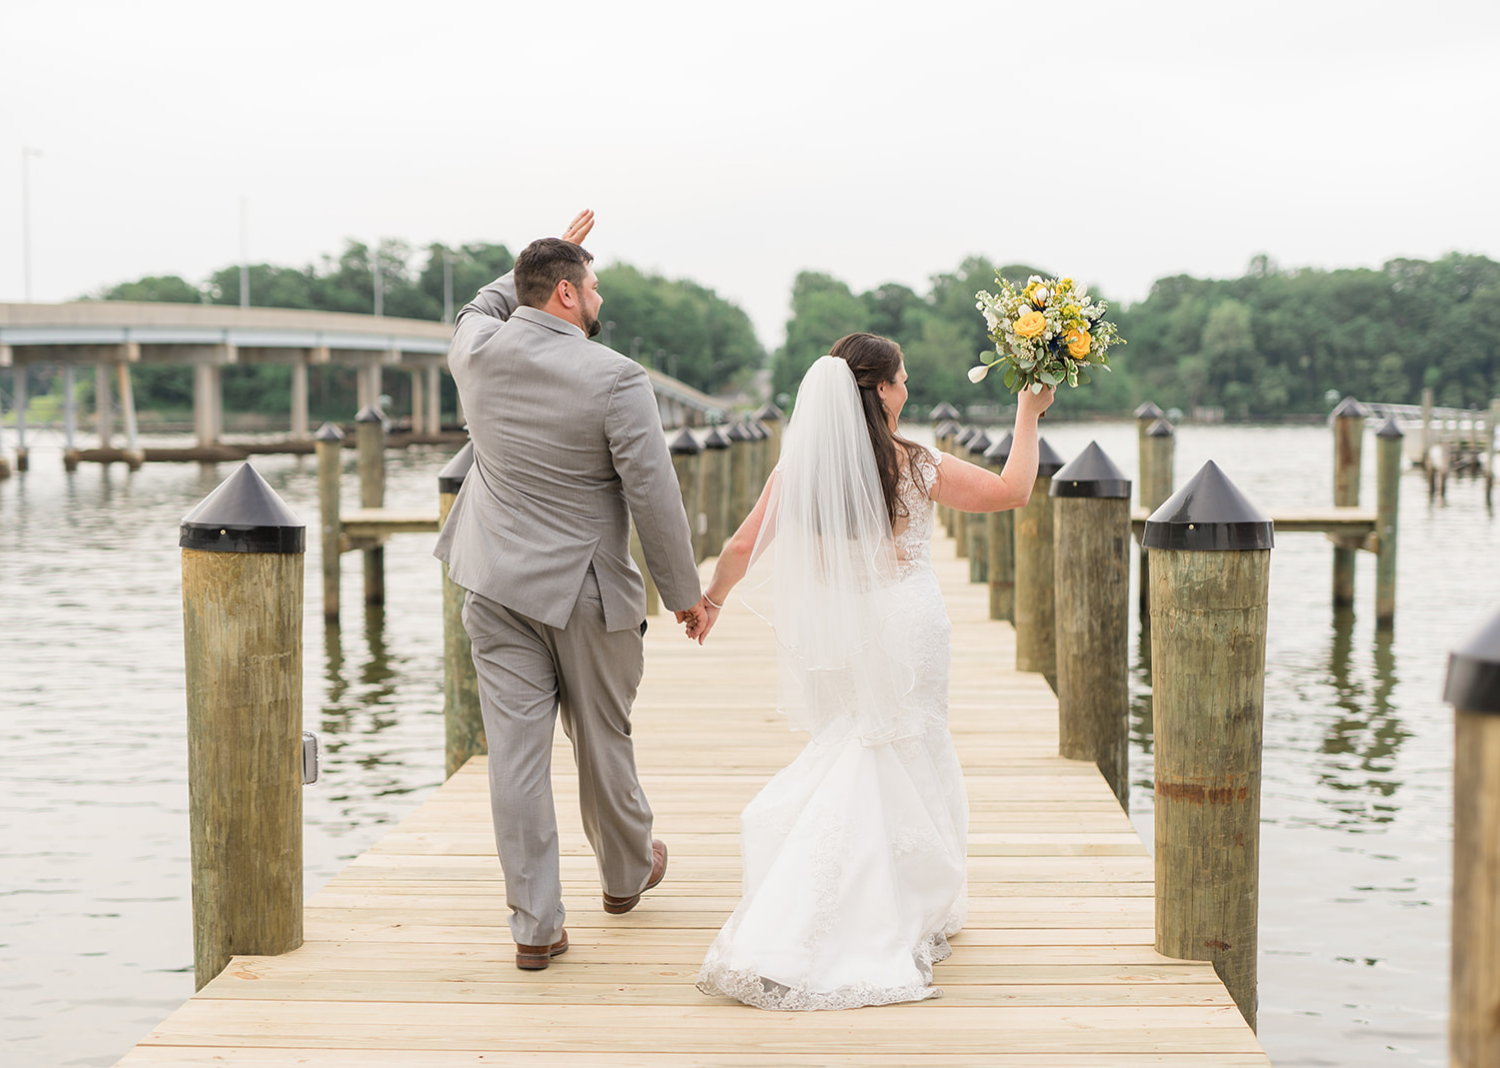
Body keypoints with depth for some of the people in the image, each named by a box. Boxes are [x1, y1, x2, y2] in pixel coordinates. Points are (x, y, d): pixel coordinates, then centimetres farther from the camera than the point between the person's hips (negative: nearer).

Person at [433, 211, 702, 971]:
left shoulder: (477, 351, -3)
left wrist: (547, 257, 26)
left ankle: (535, 925, 6)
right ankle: (625, 873, 39)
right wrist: (683, 592, -3)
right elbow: (655, 498, -14)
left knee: (516, 751, 3)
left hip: (498, 587, 4)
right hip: (587, 592, -3)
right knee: (603, 740, 16)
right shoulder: (616, 380, -16)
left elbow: (481, 307, 25)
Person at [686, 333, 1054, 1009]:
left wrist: (710, 600, 21)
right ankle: (908, 915, 21)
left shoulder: (796, 470, -5)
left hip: (833, 640, 4)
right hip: (903, 638, -4)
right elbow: (1011, 491, -5)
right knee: (905, 769, 10)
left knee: (846, 764, 17)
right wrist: (1028, 415, 7)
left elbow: (743, 546, 3)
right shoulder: (914, 466, -14)